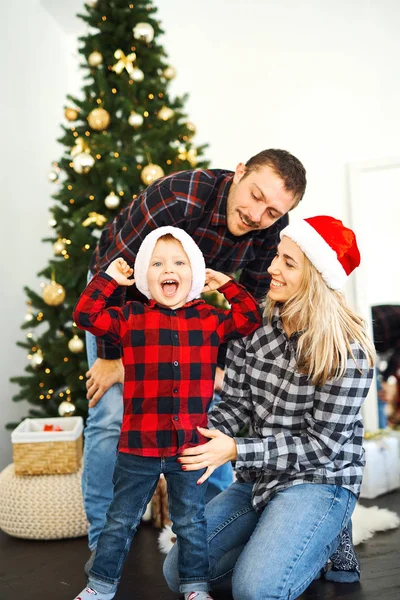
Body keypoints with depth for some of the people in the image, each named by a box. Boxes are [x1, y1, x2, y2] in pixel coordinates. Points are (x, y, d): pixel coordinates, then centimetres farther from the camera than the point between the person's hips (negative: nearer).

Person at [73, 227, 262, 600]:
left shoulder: (210, 319, 4)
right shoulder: (130, 318, 0)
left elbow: (251, 320, 5)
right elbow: (85, 316, -5)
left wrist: (227, 285, 3)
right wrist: (109, 278, -4)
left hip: (191, 445, 1)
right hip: (138, 444, -1)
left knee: (191, 522, 16)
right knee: (120, 520, 14)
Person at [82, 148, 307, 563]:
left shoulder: (272, 230, -19)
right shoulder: (179, 197, -36)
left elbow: (250, 300, -5)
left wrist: (220, 362, -8)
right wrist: (112, 357, -21)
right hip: (118, 295, -4)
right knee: (112, 415, -13)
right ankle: (104, 541, 5)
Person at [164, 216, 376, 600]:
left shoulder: (347, 350, -18)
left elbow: (322, 443, -17)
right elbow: (236, 403, 0)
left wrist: (236, 450, -24)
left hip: (318, 481, -5)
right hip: (257, 481, 6)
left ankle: (325, 543, 6)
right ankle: (277, 548, 18)